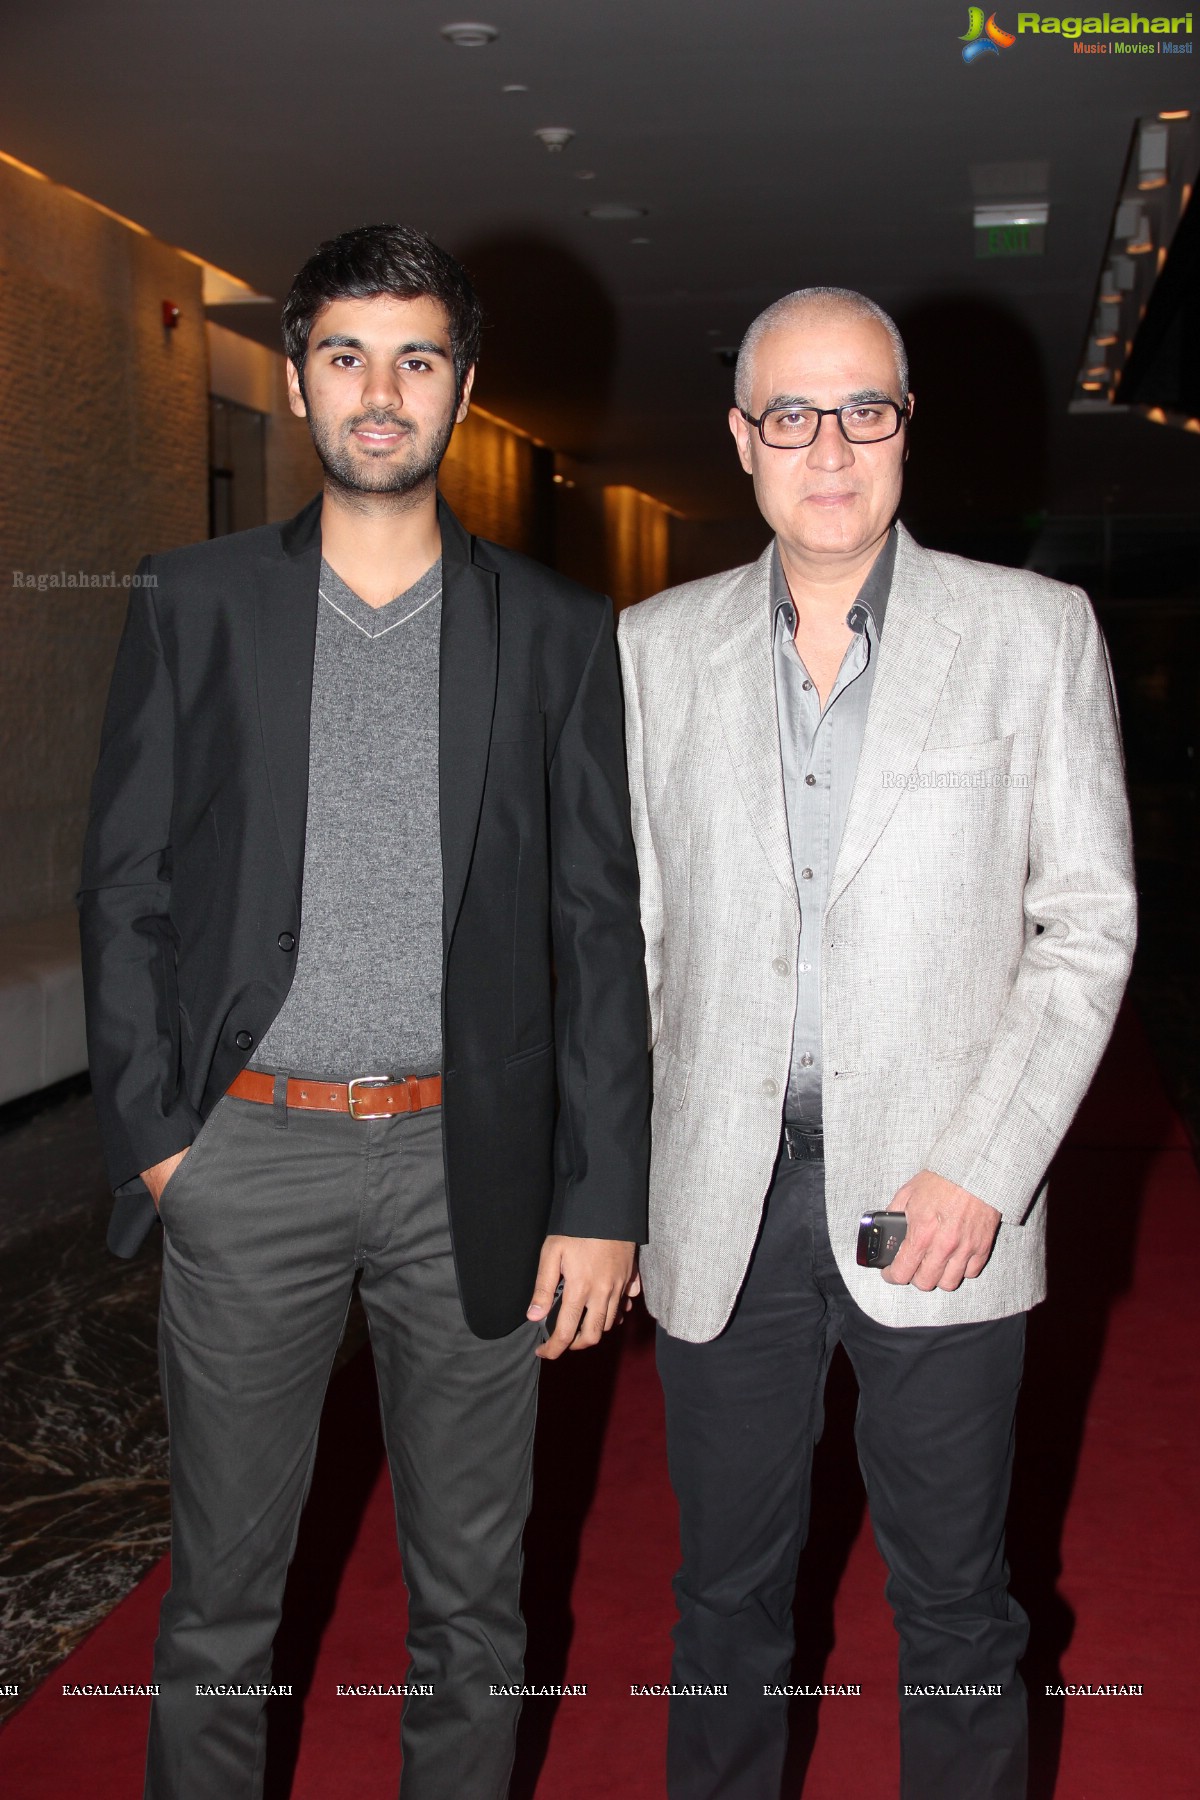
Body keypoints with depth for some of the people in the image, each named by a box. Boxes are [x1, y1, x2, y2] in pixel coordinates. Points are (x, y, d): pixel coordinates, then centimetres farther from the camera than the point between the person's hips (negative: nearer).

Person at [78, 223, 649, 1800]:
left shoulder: (553, 632, 3)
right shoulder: (197, 607, 4)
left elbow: (597, 926, 1)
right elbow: (125, 887, 4)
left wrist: (602, 1197, -3)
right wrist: (153, 1131, -4)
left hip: (469, 1159, 1)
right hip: (249, 1150, 0)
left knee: (472, 1591, 14)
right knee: (223, 1586, 13)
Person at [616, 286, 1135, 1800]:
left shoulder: (1033, 631, -1)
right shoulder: (656, 647, 5)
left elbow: (1088, 919, -3)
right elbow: (628, 928, 8)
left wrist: (984, 1166, -12)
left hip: (940, 1206, -1)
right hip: (722, 1205, 2)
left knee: (953, 1603, 13)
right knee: (726, 1596, 17)